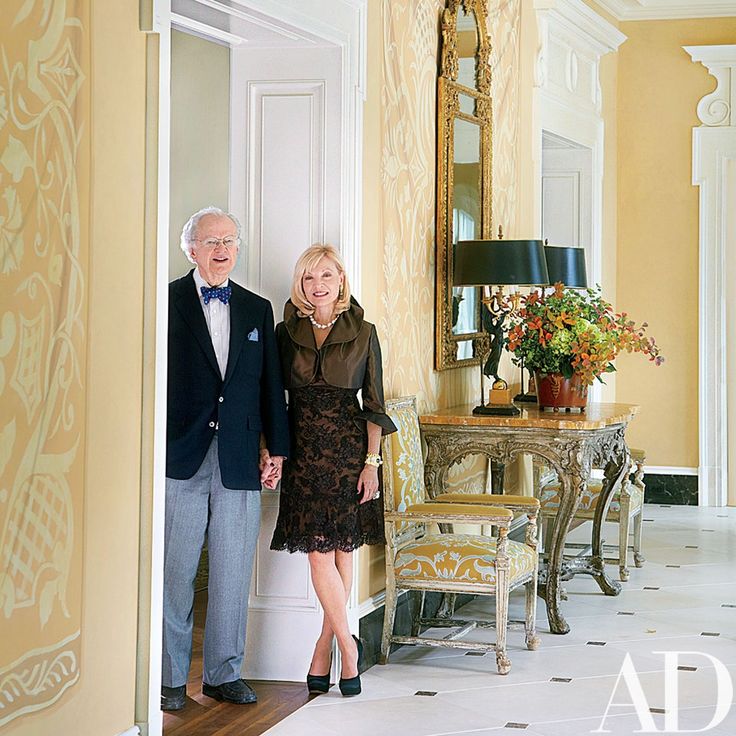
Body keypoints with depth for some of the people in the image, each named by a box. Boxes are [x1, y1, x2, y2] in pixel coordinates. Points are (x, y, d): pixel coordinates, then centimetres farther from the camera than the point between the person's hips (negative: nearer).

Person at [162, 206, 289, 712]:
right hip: (181, 458, -3)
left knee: (233, 573, 7)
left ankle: (225, 672, 18)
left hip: (239, 459, 4)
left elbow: (271, 385, 14)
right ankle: (170, 677, 11)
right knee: (175, 572, 1)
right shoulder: (167, 301, 1)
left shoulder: (258, 309, 14)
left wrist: (276, 449, 10)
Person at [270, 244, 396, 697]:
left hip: (349, 449, -1)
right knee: (320, 553, -6)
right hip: (304, 451, 1)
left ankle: (323, 651, 12)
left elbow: (373, 404, 2)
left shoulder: (363, 333, 2)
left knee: (342, 551, 2)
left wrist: (371, 463, -5)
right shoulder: (287, 332, 5)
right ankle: (348, 647, 4)